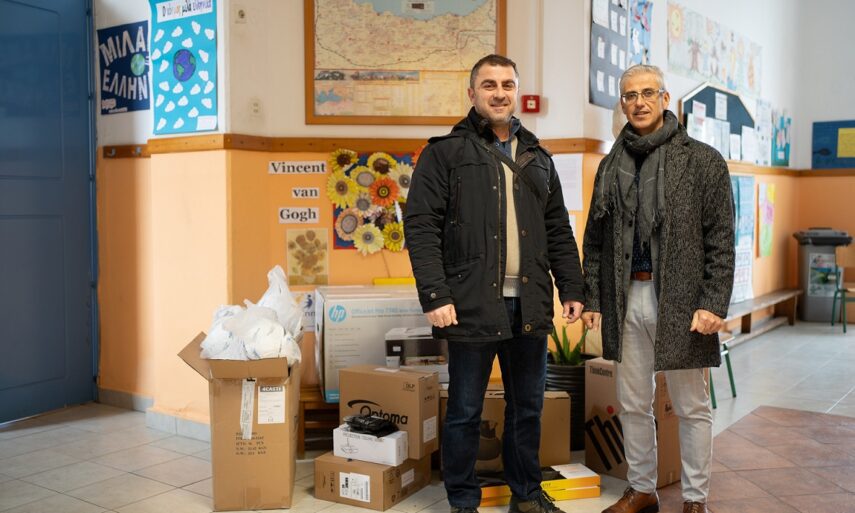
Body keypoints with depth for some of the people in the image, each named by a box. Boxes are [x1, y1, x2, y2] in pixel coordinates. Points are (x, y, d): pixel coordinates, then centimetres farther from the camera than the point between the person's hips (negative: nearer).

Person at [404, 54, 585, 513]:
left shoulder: (537, 157, 16)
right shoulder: (445, 152, 0)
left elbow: (559, 232, 18)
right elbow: (421, 227, -8)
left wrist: (571, 289, 10)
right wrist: (434, 296, -16)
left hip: (530, 306, 5)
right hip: (473, 304, -4)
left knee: (528, 406, 15)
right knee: (465, 411, 6)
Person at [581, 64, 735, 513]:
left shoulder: (702, 161, -2)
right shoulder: (611, 166, 11)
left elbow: (720, 240, -6)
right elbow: (595, 240, 12)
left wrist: (714, 304, -13)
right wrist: (592, 299, 6)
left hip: (680, 299, -4)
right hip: (626, 297, 4)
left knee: (691, 406, 7)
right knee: (632, 404, 13)